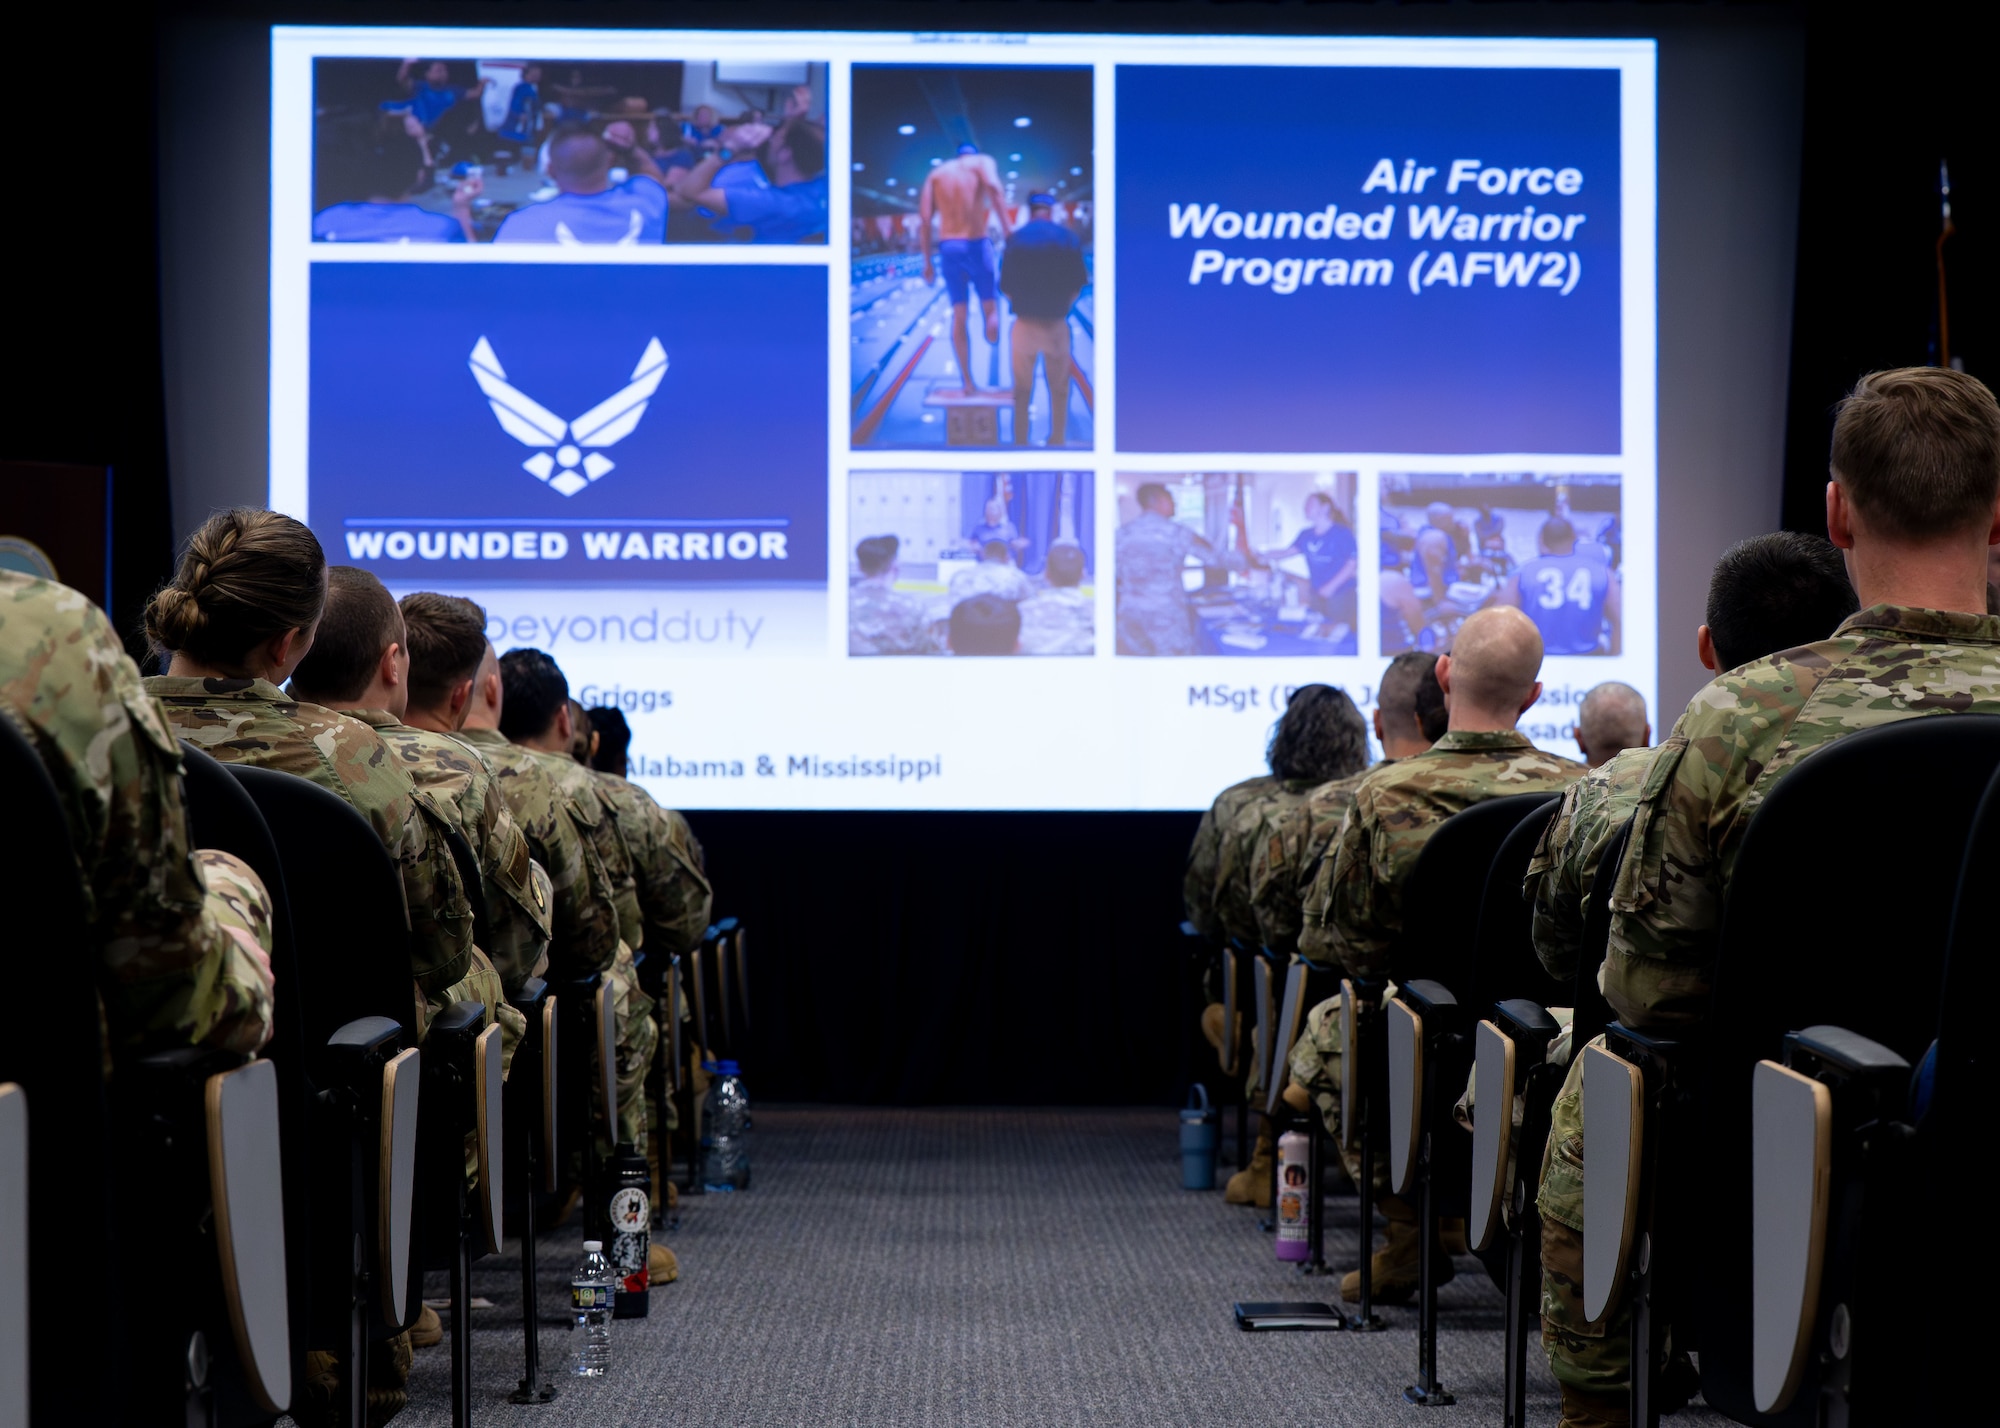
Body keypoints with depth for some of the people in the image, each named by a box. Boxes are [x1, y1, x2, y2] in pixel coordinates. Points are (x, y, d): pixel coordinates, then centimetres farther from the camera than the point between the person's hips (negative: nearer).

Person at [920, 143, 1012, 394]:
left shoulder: (936, 173, 16)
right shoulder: (982, 162, 6)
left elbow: (924, 219, 6)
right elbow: (994, 188, -17)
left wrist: (927, 262, 10)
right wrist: (1007, 233, -21)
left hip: (947, 247, 4)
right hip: (976, 243, -4)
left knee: (958, 315, 9)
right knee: (990, 305, 18)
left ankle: (968, 382, 10)